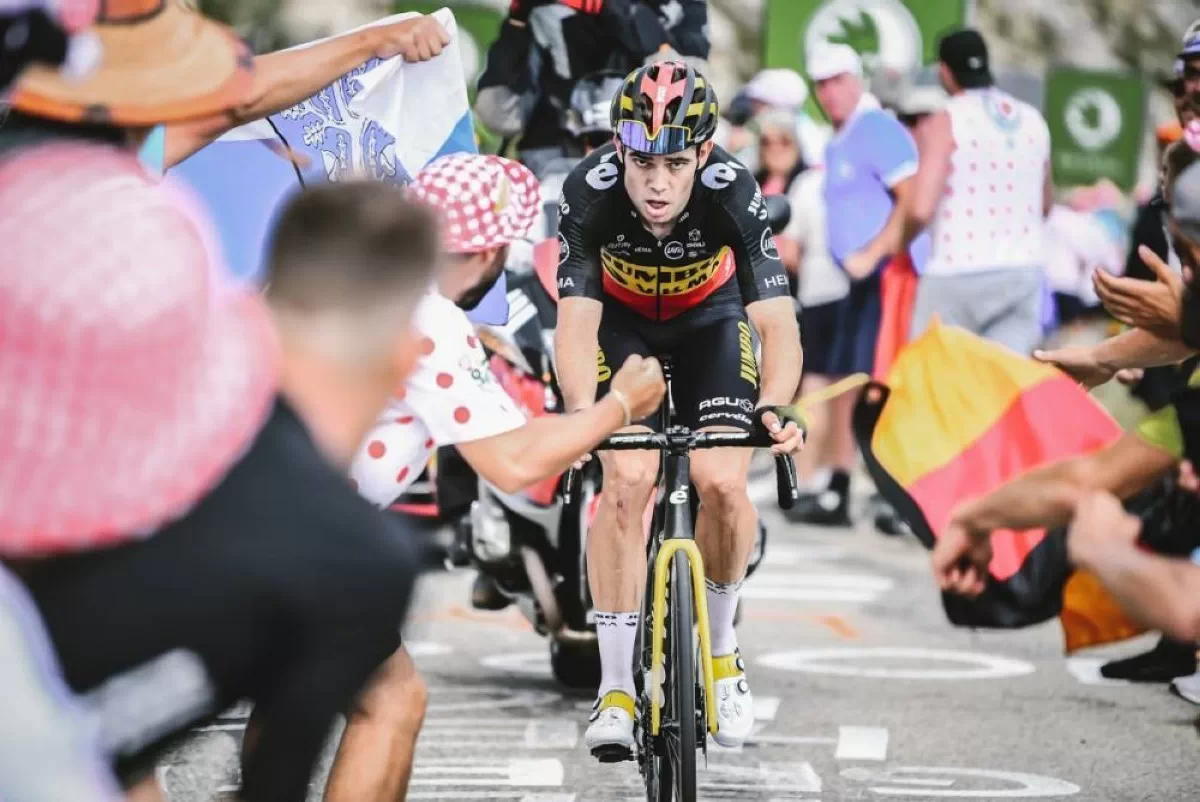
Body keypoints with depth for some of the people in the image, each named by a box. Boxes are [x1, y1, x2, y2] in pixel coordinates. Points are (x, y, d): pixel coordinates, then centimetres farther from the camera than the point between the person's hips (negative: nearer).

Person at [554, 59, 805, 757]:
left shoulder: (734, 194, -34)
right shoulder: (590, 194, -33)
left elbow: (778, 322, -38)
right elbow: (576, 322, -38)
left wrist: (773, 408, -57)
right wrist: (581, 411, -57)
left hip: (709, 320, 0)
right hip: (622, 321, 0)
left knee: (722, 482, -18)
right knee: (627, 479, -20)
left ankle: (721, 645, 10)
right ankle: (617, 688, -11)